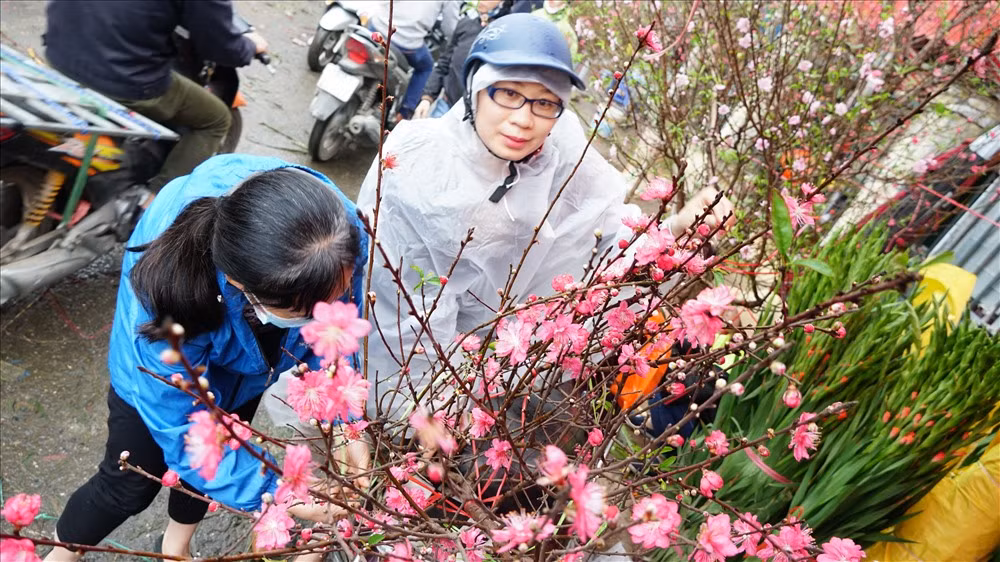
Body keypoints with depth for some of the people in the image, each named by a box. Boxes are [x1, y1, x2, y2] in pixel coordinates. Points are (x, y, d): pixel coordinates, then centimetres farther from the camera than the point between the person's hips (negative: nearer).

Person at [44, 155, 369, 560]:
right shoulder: (170, 303, -46)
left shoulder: (339, 233, -39)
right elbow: (184, 431, -33)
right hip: (172, 365, -3)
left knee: (220, 454, 21)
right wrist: (276, 494, -35)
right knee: (132, 485, 11)